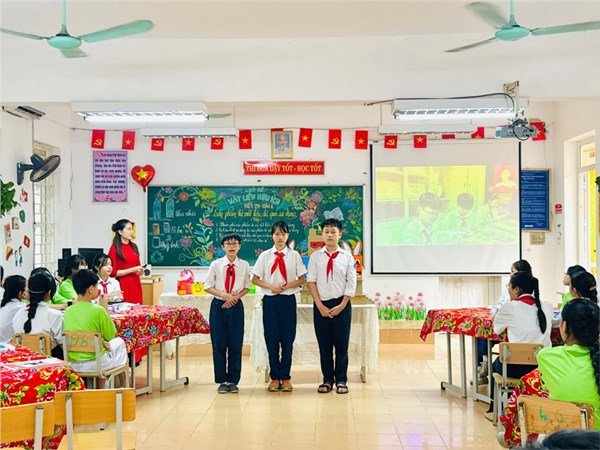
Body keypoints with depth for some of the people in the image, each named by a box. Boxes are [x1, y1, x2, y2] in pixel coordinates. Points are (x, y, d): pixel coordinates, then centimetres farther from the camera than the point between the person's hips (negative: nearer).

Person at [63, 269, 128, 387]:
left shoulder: (68, 311, -2)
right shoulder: (99, 310, -17)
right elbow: (110, 336, -3)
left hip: (72, 364, 5)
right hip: (94, 364, -5)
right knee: (119, 342, 24)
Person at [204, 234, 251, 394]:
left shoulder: (244, 265, 1)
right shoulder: (216, 265, -2)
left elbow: (247, 287, 9)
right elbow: (207, 286, 0)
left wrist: (235, 297, -8)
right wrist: (224, 295, -14)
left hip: (236, 306, 1)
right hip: (218, 306, 0)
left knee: (236, 345, 2)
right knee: (218, 344, 2)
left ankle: (233, 381, 13)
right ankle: (222, 381, 13)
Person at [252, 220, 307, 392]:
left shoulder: (294, 255, 3)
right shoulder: (265, 255, 4)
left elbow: (302, 279, 3)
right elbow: (255, 279, 3)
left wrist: (286, 286, -12)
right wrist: (271, 286, -12)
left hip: (288, 300, 0)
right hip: (270, 300, 0)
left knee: (288, 340, 3)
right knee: (271, 339, 3)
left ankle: (285, 378, 12)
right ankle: (275, 378, 14)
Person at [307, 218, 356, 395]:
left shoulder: (347, 256, 3)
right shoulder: (316, 256, 4)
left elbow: (351, 284, 1)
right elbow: (311, 281, 0)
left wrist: (341, 306, -7)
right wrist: (320, 306, -7)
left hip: (341, 305, -1)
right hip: (321, 305, 1)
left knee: (342, 344, 2)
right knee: (324, 345, 5)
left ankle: (341, 380, 12)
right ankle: (327, 380, 16)